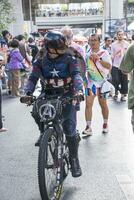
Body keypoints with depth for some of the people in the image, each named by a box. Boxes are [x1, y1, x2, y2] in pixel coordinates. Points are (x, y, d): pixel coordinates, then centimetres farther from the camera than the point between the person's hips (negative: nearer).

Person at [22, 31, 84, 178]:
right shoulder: (41, 61, -3)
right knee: (36, 112, -27)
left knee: (69, 128, -11)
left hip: (67, 95, -2)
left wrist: (79, 90, -41)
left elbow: (76, 74, -20)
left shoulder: (69, 59, -8)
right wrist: (28, 92, -27)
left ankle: (74, 159, 8)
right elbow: (33, 78, -8)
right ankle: (44, 131, 6)